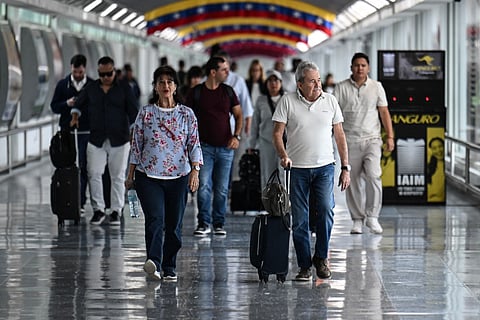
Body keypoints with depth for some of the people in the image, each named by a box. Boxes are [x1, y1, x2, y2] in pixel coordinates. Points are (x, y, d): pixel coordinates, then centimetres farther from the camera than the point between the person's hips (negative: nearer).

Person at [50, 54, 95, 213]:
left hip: (86, 132, -1)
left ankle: (80, 201, 0)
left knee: (84, 167, -3)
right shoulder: (62, 85, 7)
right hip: (67, 131, 1)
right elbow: (54, 106, 6)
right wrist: (67, 104, -11)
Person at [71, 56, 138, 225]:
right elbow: (79, 104, 19)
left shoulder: (124, 88, 3)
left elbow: (133, 111, 2)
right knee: (94, 174, -4)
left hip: (119, 140, -2)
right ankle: (98, 210, 4)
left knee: (118, 176, 2)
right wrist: (75, 115, -1)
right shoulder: (91, 88, 9)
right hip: (96, 139, 2)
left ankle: (116, 211, 10)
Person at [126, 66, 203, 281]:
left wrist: (195, 171, -10)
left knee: (174, 224, 5)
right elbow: (136, 145, 7)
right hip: (149, 176, -2)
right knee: (155, 218, -19)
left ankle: (169, 269, 16)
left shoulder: (187, 114, 5)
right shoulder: (145, 113, 3)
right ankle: (153, 262, -32)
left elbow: (194, 145, 4)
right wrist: (130, 175, 6)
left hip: (179, 177, 2)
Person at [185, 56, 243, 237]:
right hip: (205, 146, -2)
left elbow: (238, 115, 12)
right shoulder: (196, 93, -1)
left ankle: (219, 223, 13)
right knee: (204, 186, -11)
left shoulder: (228, 91, 7)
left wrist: (236, 136, -3)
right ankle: (204, 223, -6)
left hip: (225, 147, 2)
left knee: (222, 188, 5)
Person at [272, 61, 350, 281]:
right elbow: (277, 133, -1)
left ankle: (321, 257, 0)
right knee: (299, 220, 1)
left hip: (325, 166, 1)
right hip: (297, 168, -1)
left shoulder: (330, 101, 7)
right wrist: (283, 155, -20)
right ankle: (304, 265, 11)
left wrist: (345, 167, 8)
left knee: (326, 209, -17)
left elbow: (339, 136, 11)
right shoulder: (288, 101, 0)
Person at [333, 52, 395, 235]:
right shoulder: (341, 88, 4)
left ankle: (372, 216, -6)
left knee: (373, 175, -17)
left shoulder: (376, 87, 7)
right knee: (353, 182, 3)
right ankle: (357, 219, 13)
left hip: (372, 139, 0)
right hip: (350, 141, 0)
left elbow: (384, 113, 8)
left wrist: (390, 137, 1)